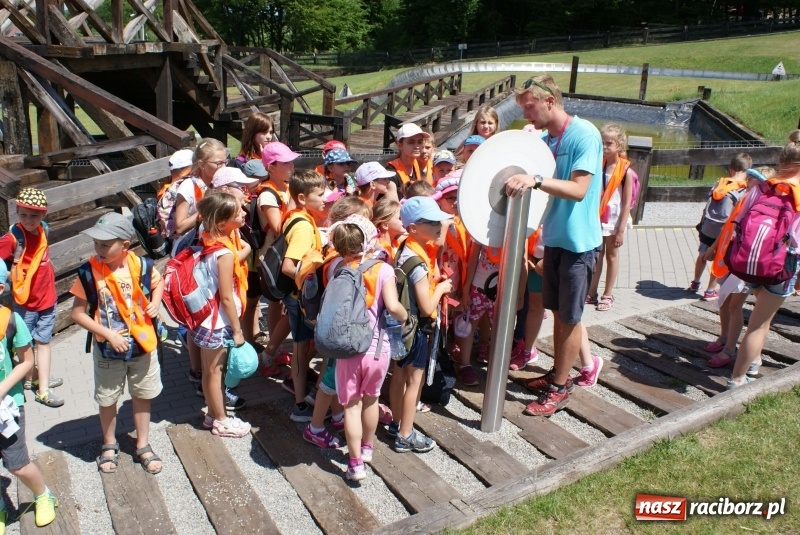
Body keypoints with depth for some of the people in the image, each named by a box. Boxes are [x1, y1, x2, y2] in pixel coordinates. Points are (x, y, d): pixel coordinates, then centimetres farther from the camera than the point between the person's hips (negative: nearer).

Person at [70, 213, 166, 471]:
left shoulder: (141, 266, -13)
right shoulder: (89, 272, -17)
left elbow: (158, 282, 10)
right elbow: (77, 313, -12)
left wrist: (155, 302, -9)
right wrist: (109, 334, -21)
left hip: (143, 345, 1)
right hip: (108, 350, -1)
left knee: (142, 396, 16)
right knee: (107, 400, 17)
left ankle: (143, 446, 35)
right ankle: (109, 445, 42)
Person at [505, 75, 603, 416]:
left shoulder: (585, 134, -17)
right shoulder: (545, 139, 8)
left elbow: (579, 190, -26)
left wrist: (536, 180, -37)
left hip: (578, 241, -7)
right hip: (554, 237, 7)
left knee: (569, 318, 4)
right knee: (558, 311, 17)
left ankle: (560, 388, 17)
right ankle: (558, 373, 32)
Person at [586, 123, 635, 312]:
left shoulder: (625, 170, -12)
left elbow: (627, 203, -11)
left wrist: (621, 230, -13)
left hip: (613, 220, -3)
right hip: (596, 218, 3)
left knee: (611, 256, 11)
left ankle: (608, 295, 21)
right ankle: (592, 293, 22)